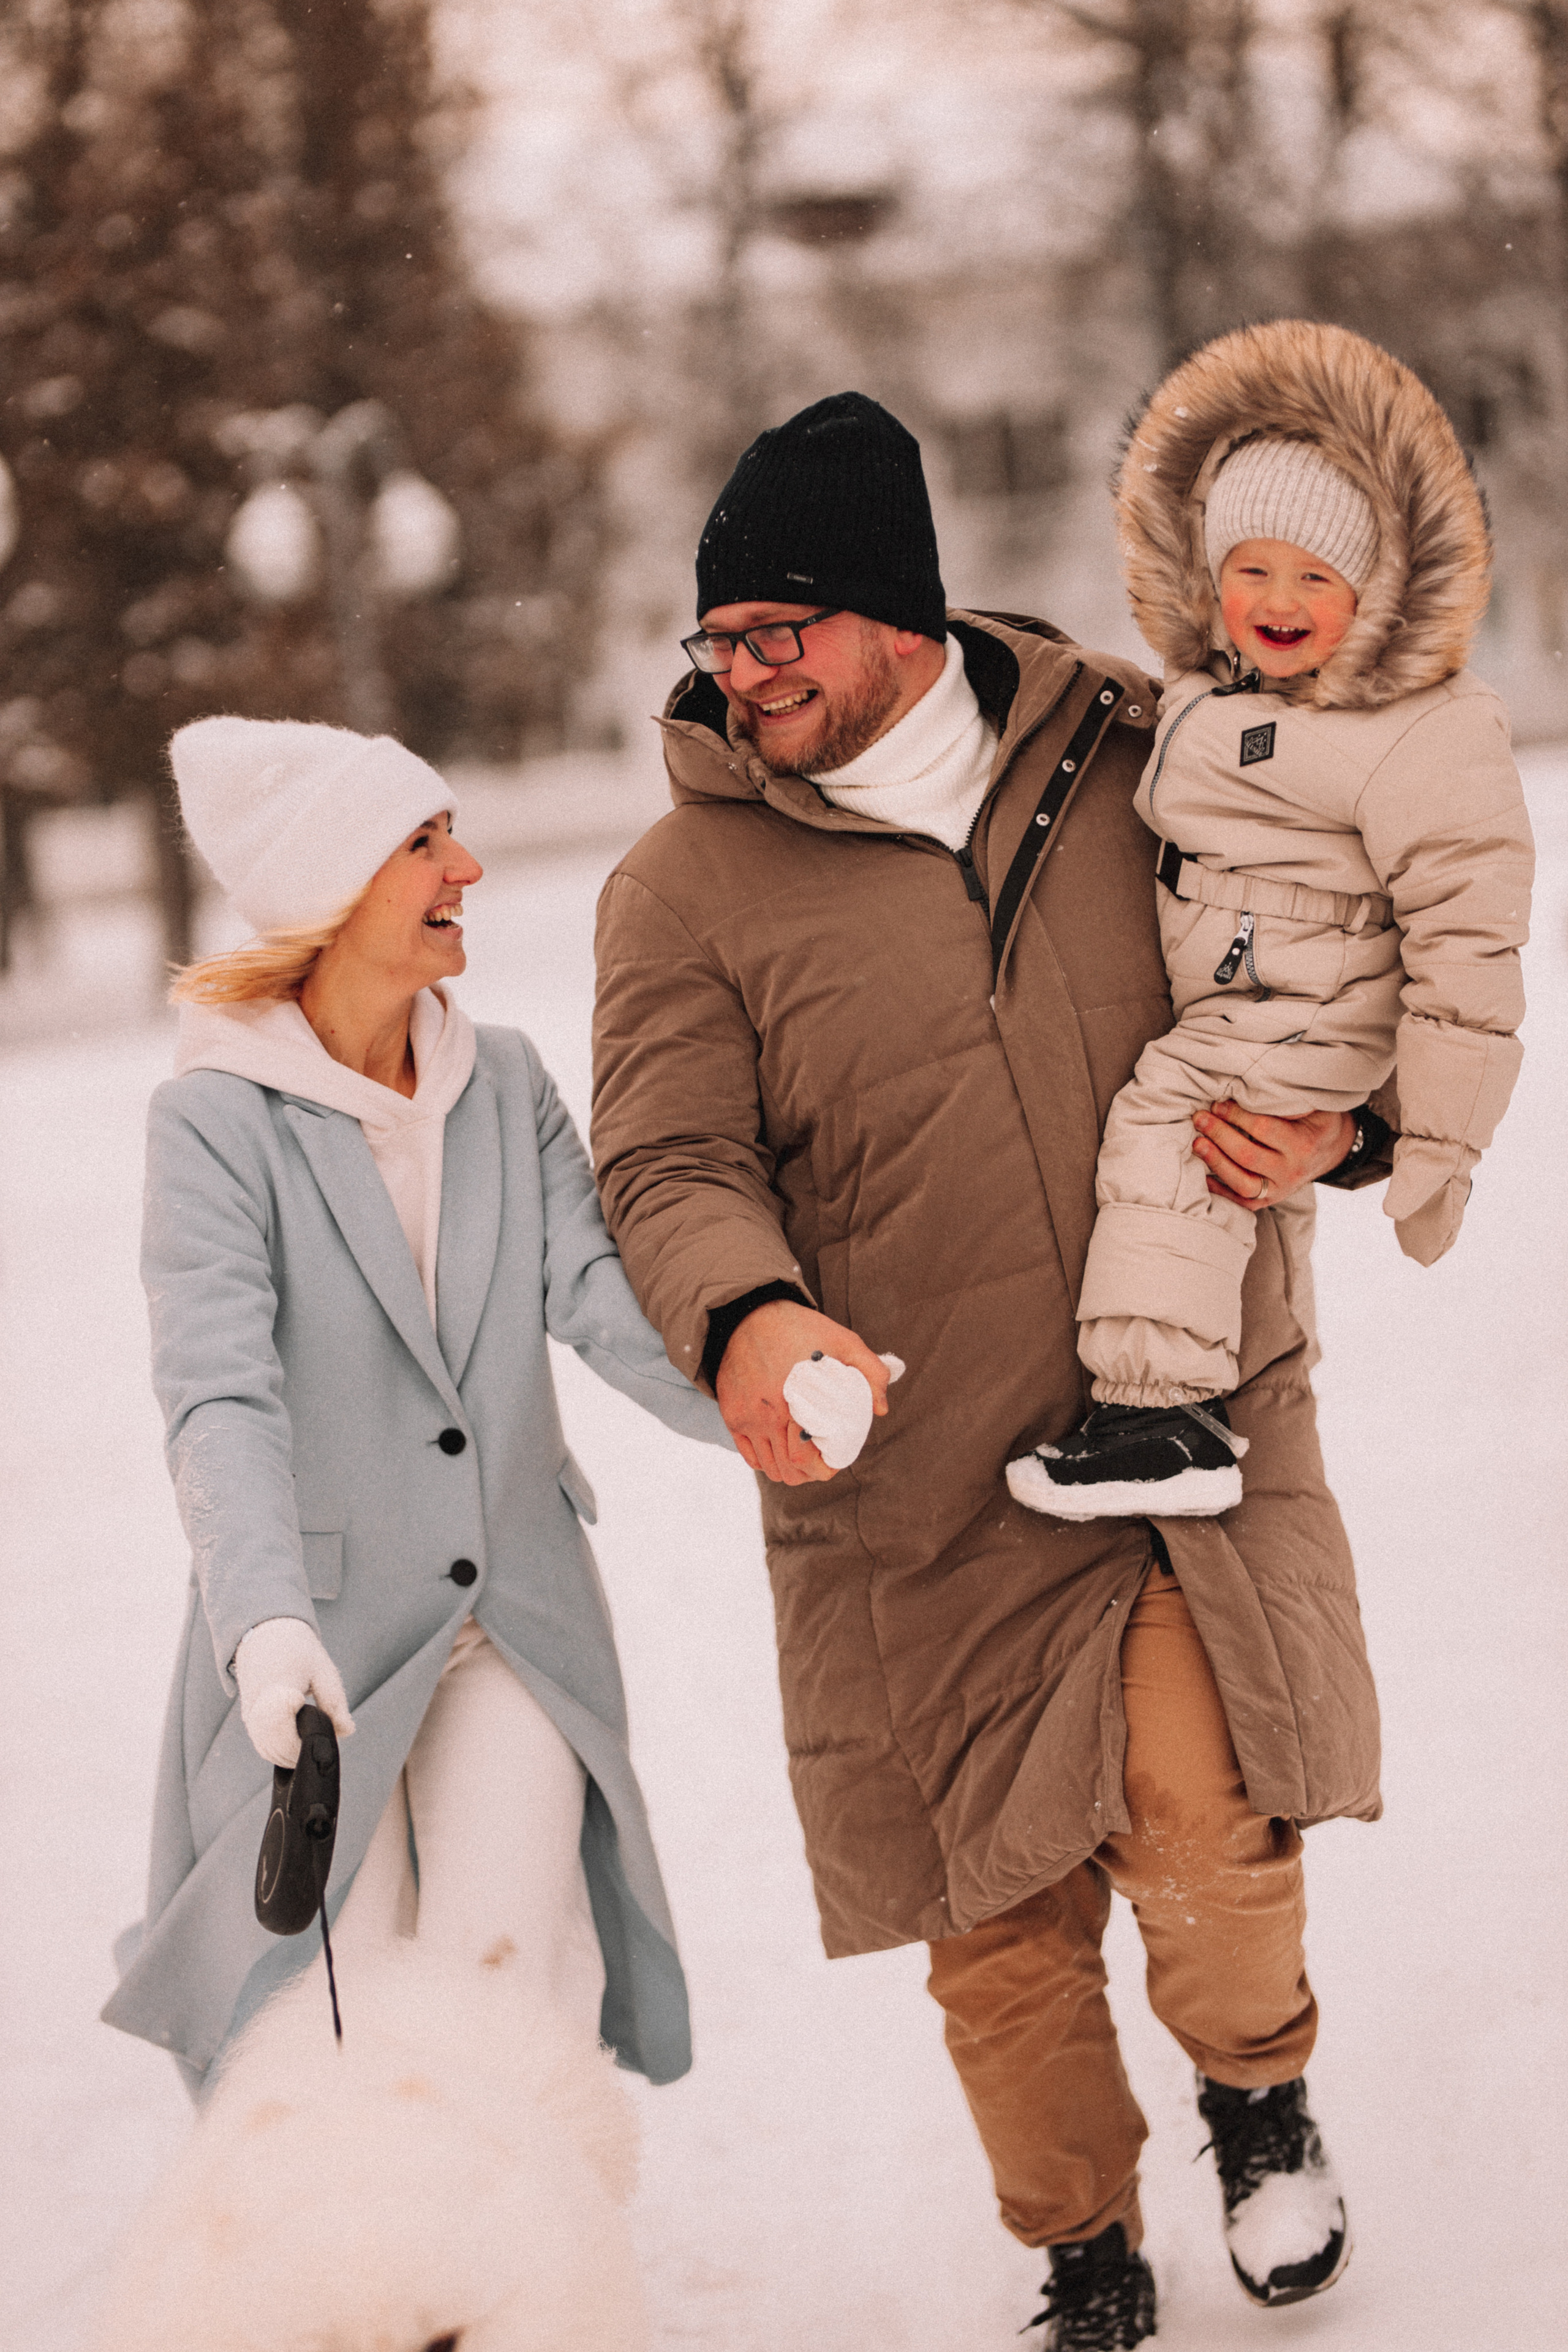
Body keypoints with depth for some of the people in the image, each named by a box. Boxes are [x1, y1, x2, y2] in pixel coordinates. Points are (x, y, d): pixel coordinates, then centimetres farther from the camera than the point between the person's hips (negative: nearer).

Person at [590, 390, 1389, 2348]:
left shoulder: (1140, 768, 3)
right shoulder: (685, 884, -1)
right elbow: (669, 1163, -9)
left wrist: (1333, 1127, -9)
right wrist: (742, 1319, -31)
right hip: (922, 1500, 1)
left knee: (1207, 1829, -16)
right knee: (1002, 1922, 8)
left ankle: (1259, 2084, 18)